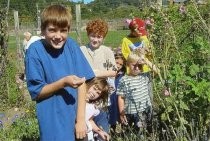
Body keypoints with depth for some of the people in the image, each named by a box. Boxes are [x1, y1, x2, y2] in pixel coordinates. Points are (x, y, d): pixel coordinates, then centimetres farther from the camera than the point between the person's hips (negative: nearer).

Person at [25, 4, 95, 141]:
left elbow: (82, 81, -6)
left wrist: (81, 119, -10)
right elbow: (36, 92, -10)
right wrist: (64, 82, -25)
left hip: (77, 114, 3)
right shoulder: (35, 51, -13)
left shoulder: (71, 45, -5)